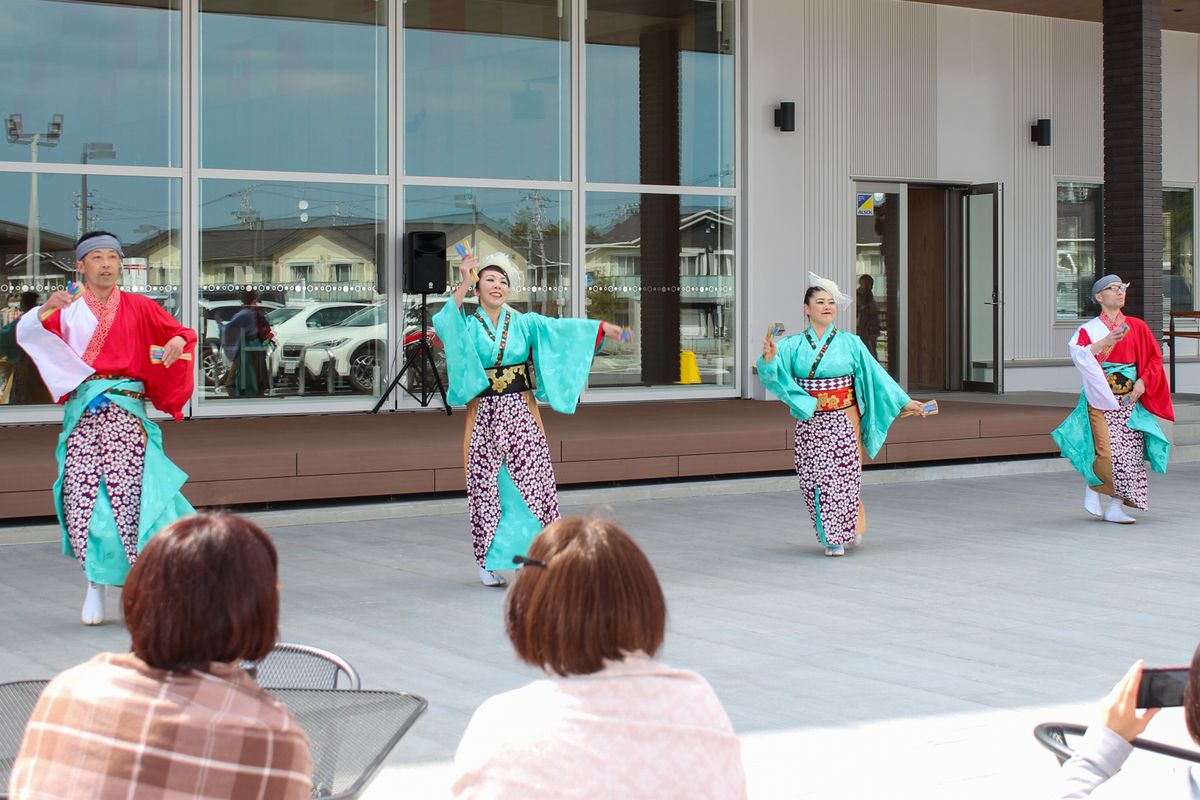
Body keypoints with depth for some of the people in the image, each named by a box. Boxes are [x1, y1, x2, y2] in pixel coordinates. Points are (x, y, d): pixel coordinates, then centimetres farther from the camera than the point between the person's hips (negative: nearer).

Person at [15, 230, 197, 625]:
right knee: (81, 498, -7)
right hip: (82, 412, 1)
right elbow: (25, 333, -2)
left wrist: (178, 342, -15)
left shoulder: (137, 307, 15)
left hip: (126, 412, 0)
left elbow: (180, 333, 10)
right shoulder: (69, 308, 12)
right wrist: (46, 309, -23)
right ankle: (96, 581, 9)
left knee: (128, 495, -12)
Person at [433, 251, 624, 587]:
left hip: (521, 414, 1)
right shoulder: (467, 323, 4)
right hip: (484, 416, -1)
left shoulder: (523, 323, 8)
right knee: (486, 488, 0)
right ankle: (488, 563, 10)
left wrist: (600, 328, -20)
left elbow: (559, 328, -6)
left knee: (536, 483, -5)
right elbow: (443, 323, -18)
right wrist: (463, 286, -27)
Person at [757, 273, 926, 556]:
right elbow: (774, 373, -6)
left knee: (844, 476, -2)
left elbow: (875, 374, 4)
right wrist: (769, 358, -29)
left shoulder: (850, 343, 2)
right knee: (815, 478, 0)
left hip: (844, 421, -1)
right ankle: (830, 536, 14)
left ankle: (848, 530, 17)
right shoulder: (793, 346, 3)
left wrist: (904, 402, 3)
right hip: (810, 423, 1)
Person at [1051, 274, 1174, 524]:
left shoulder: (1137, 327, 11)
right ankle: (1092, 485, 13)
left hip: (1130, 401, 3)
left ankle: (1115, 506, 1)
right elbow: (1077, 352, -16)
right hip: (1101, 400, -3)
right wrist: (1106, 342, -27)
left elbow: (1154, 357, 11)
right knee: (1109, 452, -15)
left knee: (1131, 453, -6)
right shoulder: (1090, 329, 3)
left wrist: (1142, 382, -4)